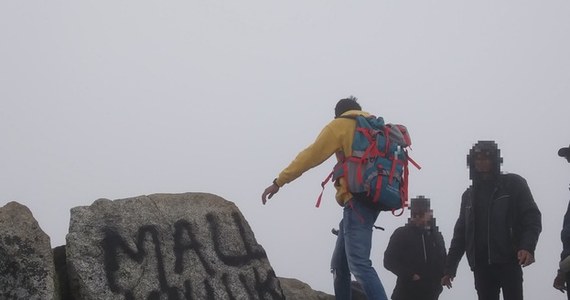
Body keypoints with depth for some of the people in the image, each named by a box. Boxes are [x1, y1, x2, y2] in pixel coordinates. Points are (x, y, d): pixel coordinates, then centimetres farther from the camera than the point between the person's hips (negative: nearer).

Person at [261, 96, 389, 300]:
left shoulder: (341, 125, 5)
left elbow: (311, 156, 0)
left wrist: (278, 182, 3)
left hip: (357, 200, -8)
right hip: (371, 199, 8)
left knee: (359, 264, -19)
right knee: (339, 264, 13)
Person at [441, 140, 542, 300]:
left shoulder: (513, 184, 4)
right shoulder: (469, 195, 19)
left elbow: (532, 218, -5)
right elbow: (460, 233, 21)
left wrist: (528, 246, -22)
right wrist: (450, 267, 16)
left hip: (509, 262, -4)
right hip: (481, 266, 4)